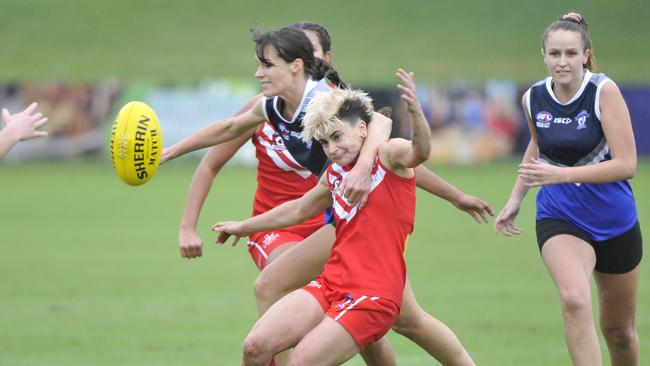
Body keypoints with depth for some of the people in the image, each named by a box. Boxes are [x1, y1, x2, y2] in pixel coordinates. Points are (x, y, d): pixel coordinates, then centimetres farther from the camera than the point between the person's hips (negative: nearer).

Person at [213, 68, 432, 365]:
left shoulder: (389, 155, -6)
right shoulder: (334, 174, 15)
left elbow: (420, 152, -31)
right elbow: (299, 210, 34)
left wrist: (415, 112, -53)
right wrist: (244, 227, 46)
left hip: (373, 295, -7)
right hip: (330, 284, 7)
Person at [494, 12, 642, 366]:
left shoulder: (604, 90, -17)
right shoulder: (533, 98, -5)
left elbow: (626, 164, -23)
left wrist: (561, 175, -31)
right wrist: (515, 199, 12)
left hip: (614, 221, -1)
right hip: (559, 219, 1)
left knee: (619, 330, 13)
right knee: (574, 300, -29)